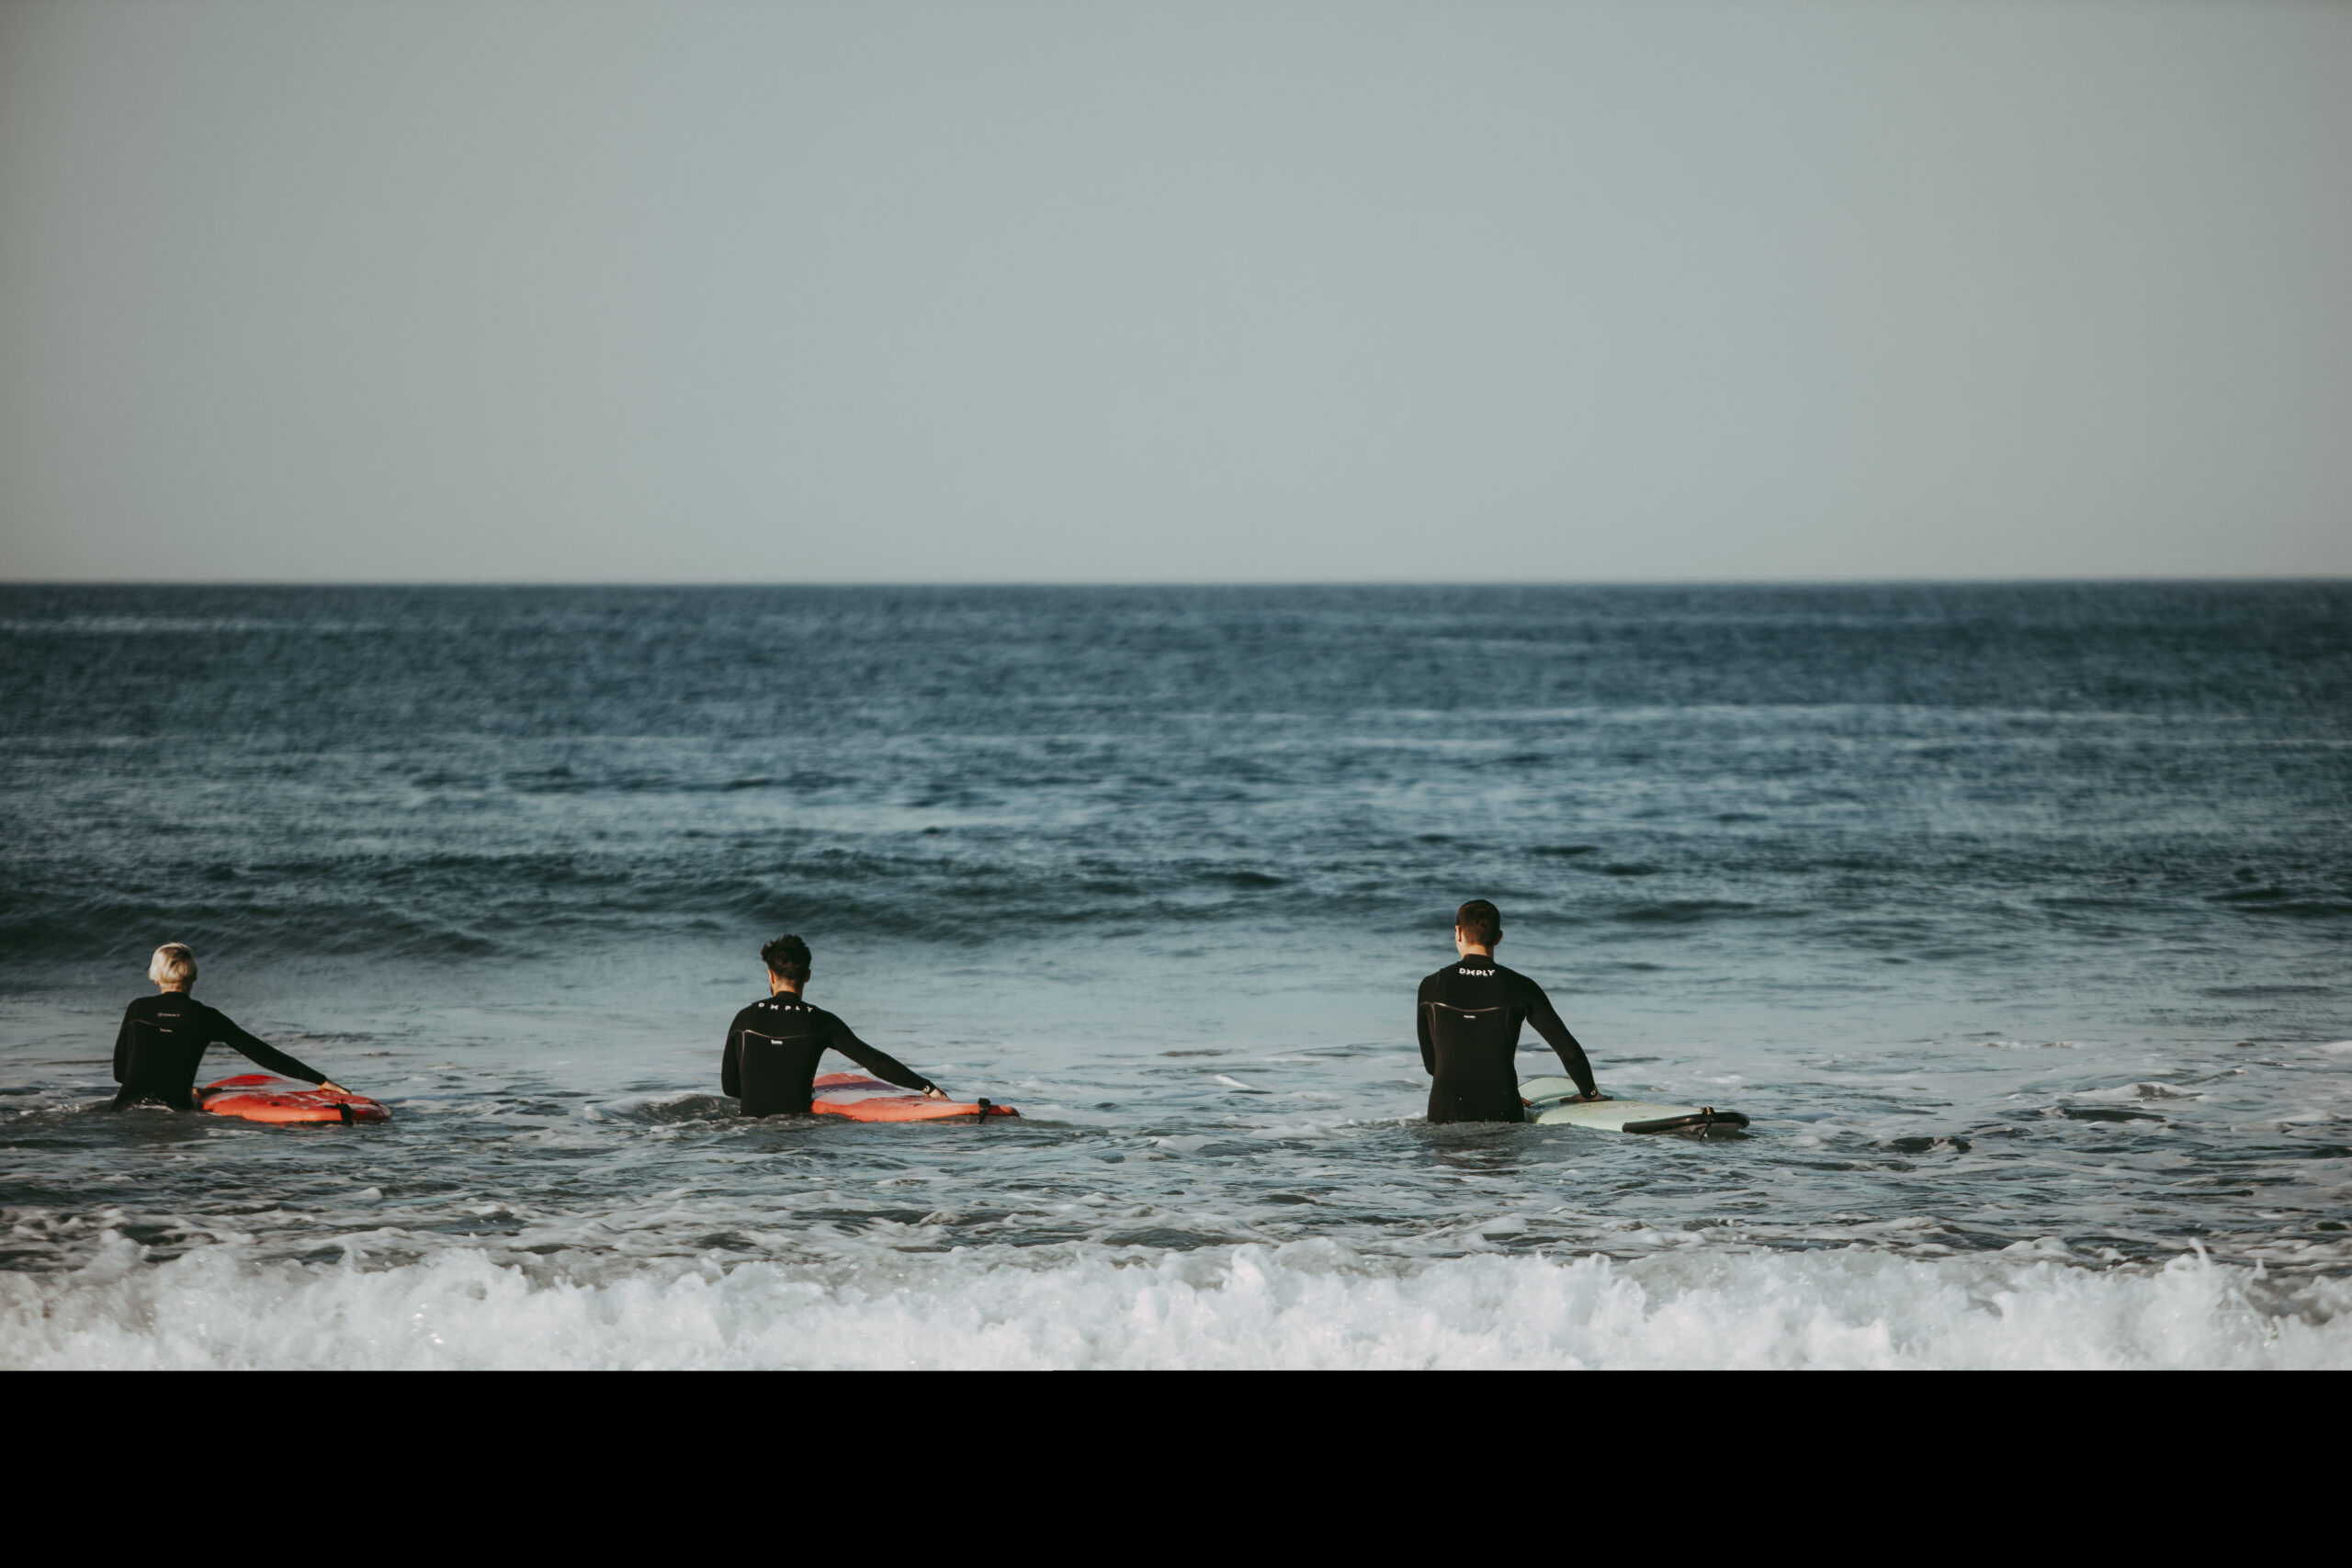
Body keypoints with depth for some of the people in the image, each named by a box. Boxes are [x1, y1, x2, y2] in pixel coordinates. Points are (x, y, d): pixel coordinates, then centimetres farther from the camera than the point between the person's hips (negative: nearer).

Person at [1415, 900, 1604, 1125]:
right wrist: (1589, 1093, 21)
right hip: (1502, 1115, -2)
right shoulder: (1520, 988, -2)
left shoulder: (1431, 987, 1)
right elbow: (1569, 1050, 3)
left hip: (1445, 1115, 2)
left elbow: (1430, 1063, 10)